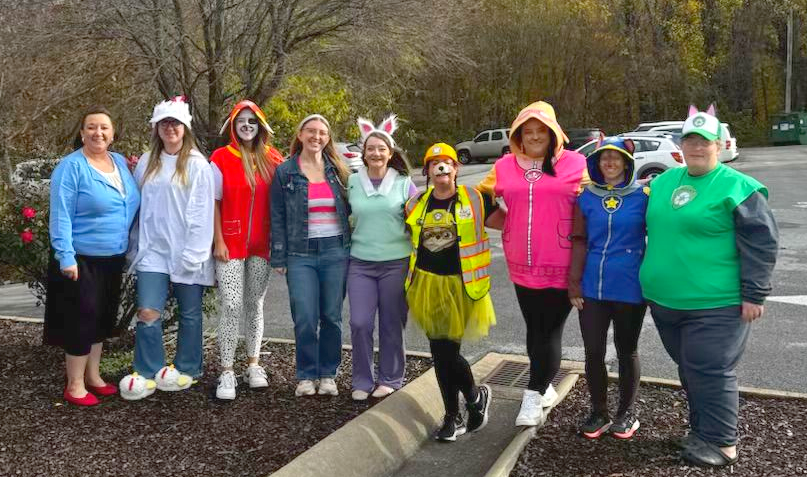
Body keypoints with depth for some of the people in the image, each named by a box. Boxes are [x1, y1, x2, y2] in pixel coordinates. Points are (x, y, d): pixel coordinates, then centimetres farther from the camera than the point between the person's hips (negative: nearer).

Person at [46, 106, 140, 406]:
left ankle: (92, 376, 29)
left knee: (103, 318, 15)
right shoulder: (71, 167, -14)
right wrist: (66, 257, -22)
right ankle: (74, 385, 13)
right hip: (81, 259, -7)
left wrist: (128, 246, 6)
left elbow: (131, 206, 14)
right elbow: (60, 216, -18)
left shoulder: (120, 162, 6)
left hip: (113, 258, 7)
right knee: (82, 319, -1)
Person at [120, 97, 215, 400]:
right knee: (147, 313, -5)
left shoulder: (197, 165, -4)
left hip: (186, 253, -3)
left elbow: (201, 212, -8)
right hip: (153, 251, 3)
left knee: (189, 314, 9)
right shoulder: (146, 163, 10)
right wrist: (138, 244, 8)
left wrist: (194, 253, -14)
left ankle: (186, 370, 23)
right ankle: (147, 374, 7)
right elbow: (137, 205, 14)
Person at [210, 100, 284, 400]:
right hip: (231, 244, -3)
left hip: (262, 245, 3)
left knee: (255, 304, 10)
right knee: (231, 306, -8)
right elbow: (214, 203, -2)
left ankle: (253, 366, 21)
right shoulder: (221, 158, -1)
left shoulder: (273, 159, 5)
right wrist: (218, 242, -8)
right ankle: (226, 373, 0)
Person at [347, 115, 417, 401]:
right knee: (359, 323, -4)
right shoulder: (352, 182, 4)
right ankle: (362, 381, 13)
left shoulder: (404, 183, 2)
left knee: (391, 324, 6)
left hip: (396, 262, -1)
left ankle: (390, 378, 24)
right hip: (360, 262, 1)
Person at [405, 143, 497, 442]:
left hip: (460, 285, -4)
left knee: (446, 352, -6)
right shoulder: (417, 204, 7)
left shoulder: (474, 199, -4)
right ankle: (453, 418, 25)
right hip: (427, 284, 4)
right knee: (441, 353, 9)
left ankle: (476, 397, 25)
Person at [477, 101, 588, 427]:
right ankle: (544, 386, 34)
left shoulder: (574, 164, -2)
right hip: (523, 265, 4)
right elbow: (481, 195, 17)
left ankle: (533, 397, 8)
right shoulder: (505, 166, 7)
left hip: (560, 266, -4)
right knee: (534, 329, 16)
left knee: (549, 332, -1)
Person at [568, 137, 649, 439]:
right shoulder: (587, 197, 3)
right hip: (592, 288, 2)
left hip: (629, 289, -2)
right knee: (593, 351, 7)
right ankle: (599, 413, 25)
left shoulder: (643, 196, -4)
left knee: (626, 351, 12)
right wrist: (574, 284, 0)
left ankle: (626, 414, 28)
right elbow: (579, 242, 3)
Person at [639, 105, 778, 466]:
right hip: (665, 301, 7)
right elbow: (653, 227, 23)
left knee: (709, 372, -2)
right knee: (689, 370, 17)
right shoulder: (664, 182, 11)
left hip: (714, 304, -7)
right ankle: (701, 431, 33)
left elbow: (762, 242, -11)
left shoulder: (736, 187, -9)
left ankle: (721, 443, 14)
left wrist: (754, 295, -13)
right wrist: (651, 283, 22)